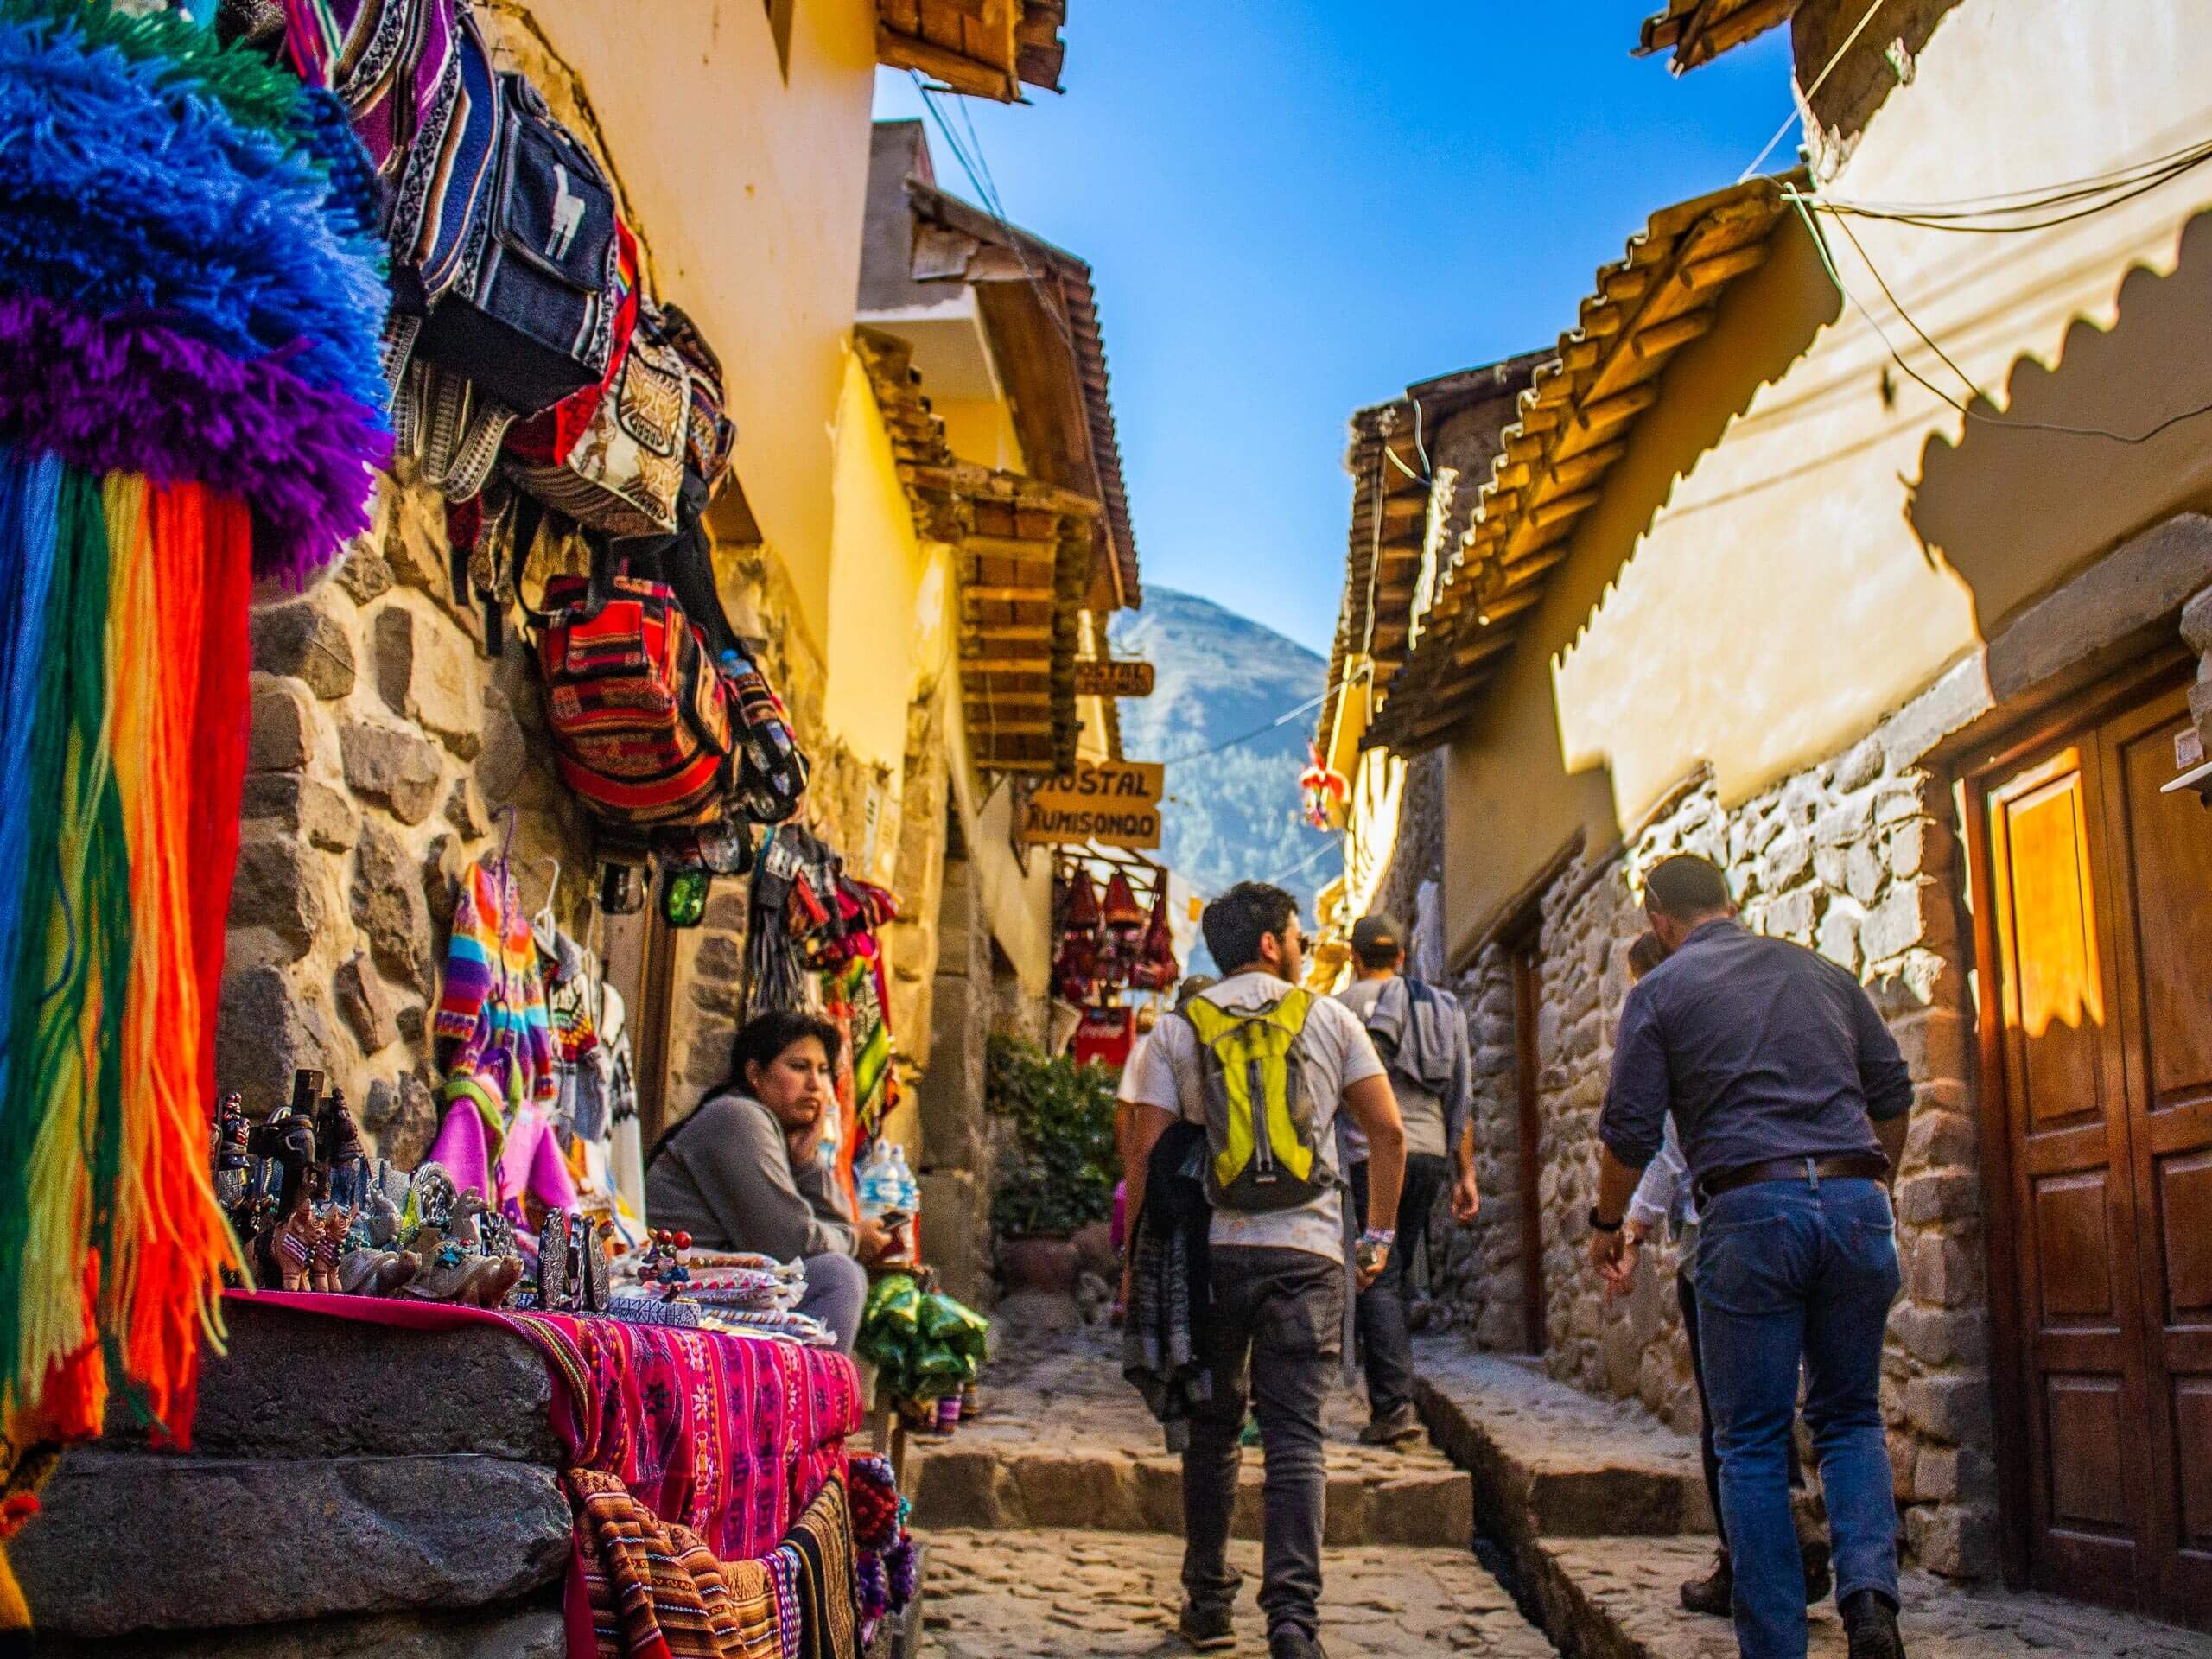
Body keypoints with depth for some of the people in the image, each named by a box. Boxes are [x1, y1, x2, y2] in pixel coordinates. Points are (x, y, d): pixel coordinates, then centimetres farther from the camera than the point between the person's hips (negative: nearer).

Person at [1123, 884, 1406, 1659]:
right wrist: (1379, 1233, 12)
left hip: (1211, 1249, 1)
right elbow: (1388, 1132, 4)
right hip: (1307, 1252, -1)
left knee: (1212, 1428, 14)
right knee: (1295, 1433, 0)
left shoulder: (1178, 1029, 5)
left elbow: (1146, 1150, -1)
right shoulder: (1330, 1019, 7)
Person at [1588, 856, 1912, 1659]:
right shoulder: (1823, 972, 16)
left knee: (1751, 1442, 6)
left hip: (1751, 1210, -4)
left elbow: (1630, 1130, -1)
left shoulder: (1659, 993, 3)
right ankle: (1869, 1590, -4)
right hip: (1856, 1202, 4)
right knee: (1851, 1417, 17)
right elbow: (1892, 1090, 18)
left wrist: (1606, 1222, 15)